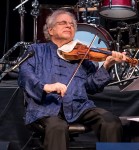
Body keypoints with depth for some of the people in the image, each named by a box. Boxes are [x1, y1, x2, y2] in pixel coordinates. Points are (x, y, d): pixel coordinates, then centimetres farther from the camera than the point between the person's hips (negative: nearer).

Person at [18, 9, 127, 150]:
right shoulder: (37, 50, 16)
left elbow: (92, 85, 11)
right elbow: (24, 75, -2)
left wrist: (106, 66, -7)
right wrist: (44, 86, -23)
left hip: (77, 106, 3)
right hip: (46, 106, -3)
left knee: (112, 122, -22)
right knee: (57, 127, -37)